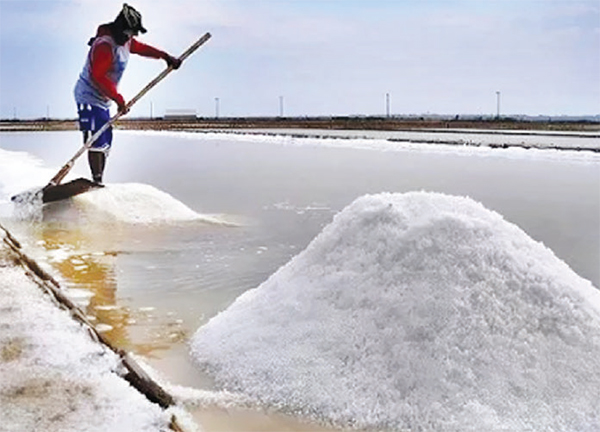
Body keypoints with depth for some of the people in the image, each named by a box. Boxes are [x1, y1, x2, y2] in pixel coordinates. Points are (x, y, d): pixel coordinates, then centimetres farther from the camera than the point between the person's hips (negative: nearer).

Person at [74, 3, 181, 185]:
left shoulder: (125, 41, 6)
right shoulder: (105, 45, -23)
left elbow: (142, 48, 27)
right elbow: (98, 77, -29)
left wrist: (166, 57, 28)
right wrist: (119, 100, -29)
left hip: (103, 100, 10)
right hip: (89, 97, -10)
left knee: (105, 140, 9)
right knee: (97, 140, -16)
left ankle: (99, 180, 14)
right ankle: (96, 180, -16)